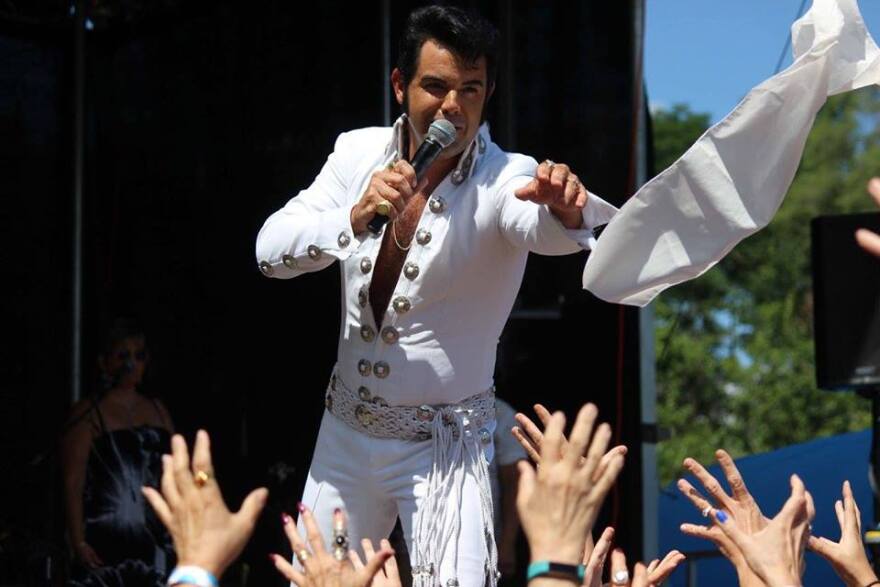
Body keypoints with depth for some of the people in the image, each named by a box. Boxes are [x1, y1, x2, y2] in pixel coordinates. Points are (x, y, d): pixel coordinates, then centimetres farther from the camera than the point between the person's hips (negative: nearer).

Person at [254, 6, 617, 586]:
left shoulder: (505, 179, -16)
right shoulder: (358, 152, -4)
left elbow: (541, 228, -39)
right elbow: (271, 251, -13)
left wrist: (564, 209, -62)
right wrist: (359, 215, -30)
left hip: (446, 444, -4)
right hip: (346, 430, 4)